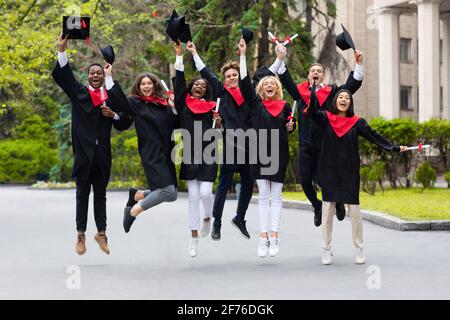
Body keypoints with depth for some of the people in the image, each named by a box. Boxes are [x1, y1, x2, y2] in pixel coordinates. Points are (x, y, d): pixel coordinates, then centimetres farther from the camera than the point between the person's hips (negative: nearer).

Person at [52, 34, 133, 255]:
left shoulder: (111, 98, 8)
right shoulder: (78, 93, 4)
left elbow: (124, 124, 10)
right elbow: (62, 75, -8)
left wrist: (113, 115, -10)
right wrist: (62, 50, -19)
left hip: (102, 154, 2)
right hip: (83, 152, -2)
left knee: (100, 194, 10)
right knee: (82, 194, 3)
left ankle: (101, 233, 20)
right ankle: (81, 235, 9)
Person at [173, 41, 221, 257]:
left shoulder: (211, 107, 7)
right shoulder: (183, 103, 8)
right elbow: (178, 81, 0)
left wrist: (219, 124, -15)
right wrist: (179, 55, -2)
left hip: (207, 156, -1)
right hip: (190, 155, 1)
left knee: (205, 193, -12)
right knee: (193, 197, 1)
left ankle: (207, 218, 21)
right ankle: (194, 238, 8)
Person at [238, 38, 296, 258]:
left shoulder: (285, 106, 7)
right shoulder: (256, 103, 3)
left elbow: (290, 125, 22)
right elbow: (245, 82, -5)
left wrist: (291, 127, -2)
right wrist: (243, 55, -9)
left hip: (279, 154, 1)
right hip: (260, 154, -1)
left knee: (276, 196, 2)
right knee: (263, 196, 1)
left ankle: (274, 236, 2)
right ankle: (263, 238, 1)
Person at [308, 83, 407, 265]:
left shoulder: (357, 122, 3)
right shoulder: (326, 119, 3)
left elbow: (374, 137, -1)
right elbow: (312, 109, -13)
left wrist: (395, 148, -10)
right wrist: (313, 85, -17)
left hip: (350, 172, 0)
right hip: (329, 171, 0)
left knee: (354, 209, -1)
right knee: (327, 209, 3)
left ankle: (359, 249, 11)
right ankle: (326, 250, 12)